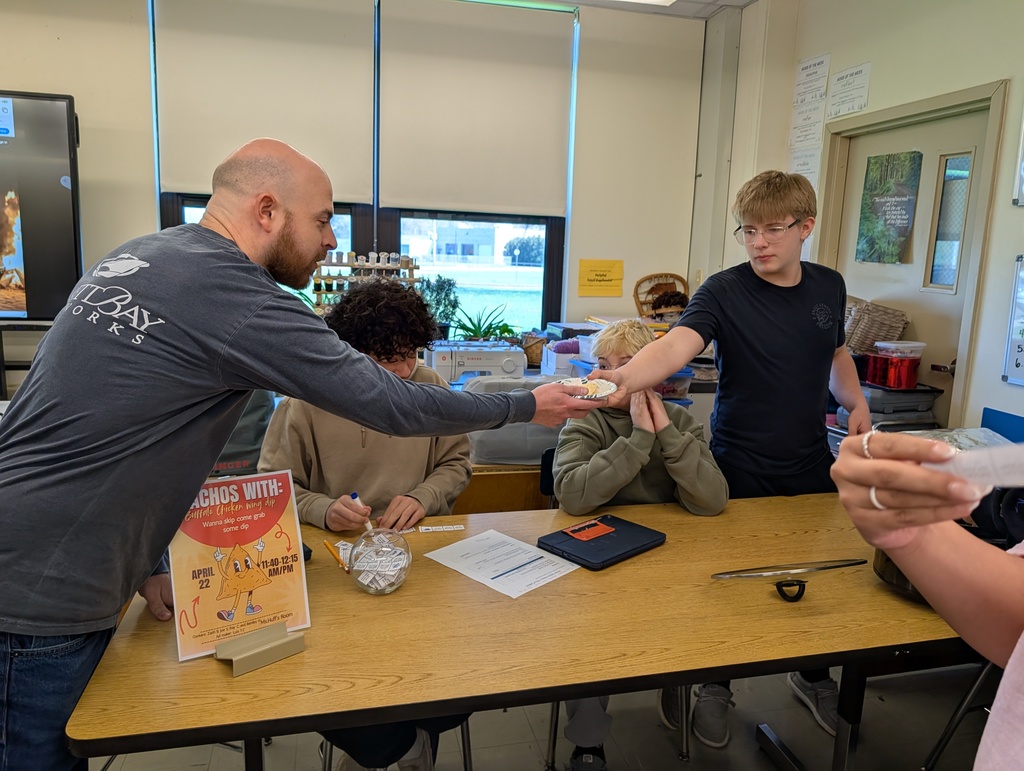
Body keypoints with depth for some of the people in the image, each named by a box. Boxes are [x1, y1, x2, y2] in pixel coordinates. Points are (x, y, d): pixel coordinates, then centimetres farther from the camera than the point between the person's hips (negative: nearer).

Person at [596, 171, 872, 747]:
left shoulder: (829, 287, 2)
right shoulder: (724, 291, -15)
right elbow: (677, 344, -33)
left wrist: (857, 402, 1)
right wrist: (627, 378, -52)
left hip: (812, 462, 4)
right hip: (742, 467, -4)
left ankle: (813, 673, 44)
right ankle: (717, 685, 33)